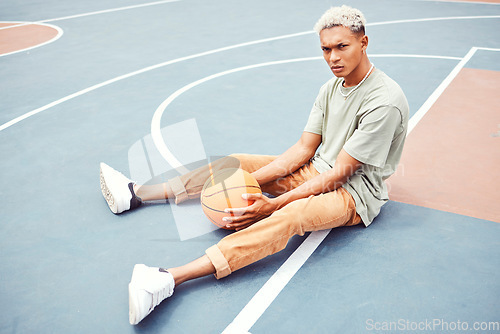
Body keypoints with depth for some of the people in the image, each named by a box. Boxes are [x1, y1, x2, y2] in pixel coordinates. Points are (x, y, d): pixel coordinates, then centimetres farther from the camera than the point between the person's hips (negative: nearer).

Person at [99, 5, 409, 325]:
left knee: (291, 215, -40)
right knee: (233, 164, 2)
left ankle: (169, 278, -51)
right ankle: (136, 193, 10)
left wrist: (274, 203, -28)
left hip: (356, 192, -8)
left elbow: (340, 173, -24)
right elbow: (304, 148, 1)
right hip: (318, 170, 8)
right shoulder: (331, 88, 4)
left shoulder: (385, 101, -21)